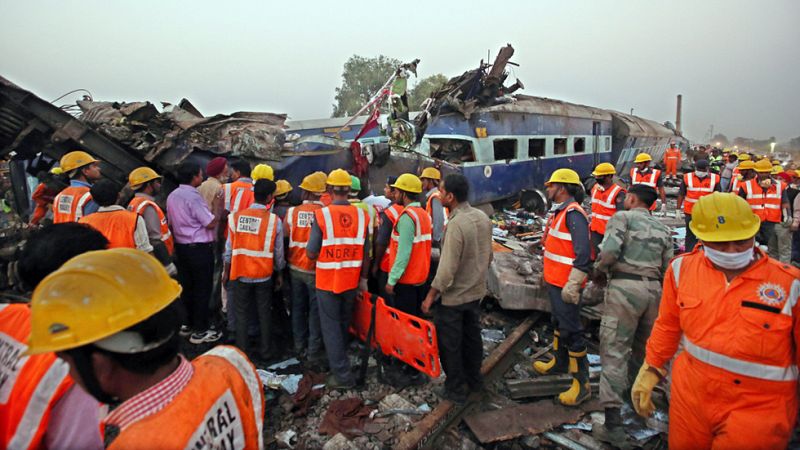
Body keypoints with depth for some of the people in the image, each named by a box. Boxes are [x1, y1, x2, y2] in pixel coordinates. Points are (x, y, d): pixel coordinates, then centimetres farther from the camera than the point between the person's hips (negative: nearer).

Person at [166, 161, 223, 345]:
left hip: (180, 247, 8)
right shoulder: (194, 197, -19)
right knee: (202, 289, 2)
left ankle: (187, 324, 29)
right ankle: (200, 331, 9)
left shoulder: (172, 196, 7)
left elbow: (171, 222, 15)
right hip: (199, 248, -8)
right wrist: (219, 204, -9)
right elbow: (211, 223, -19)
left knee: (186, 286, 17)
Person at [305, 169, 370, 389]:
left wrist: (309, 249, 9)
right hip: (352, 280, 4)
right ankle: (339, 359, 42)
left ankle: (342, 373, 8)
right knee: (344, 323, 23)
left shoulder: (321, 215, -15)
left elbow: (311, 254, -13)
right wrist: (363, 278, 10)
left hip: (327, 280, -4)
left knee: (331, 326, 8)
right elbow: (366, 253, -1)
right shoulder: (361, 215, -6)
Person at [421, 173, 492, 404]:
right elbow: (488, 255, 9)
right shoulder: (483, 218, -2)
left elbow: (447, 269, -26)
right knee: (472, 336, 22)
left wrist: (430, 296, -16)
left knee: (450, 343, 9)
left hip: (453, 296, -8)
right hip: (476, 291, 8)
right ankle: (474, 380, 38)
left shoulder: (456, 224, -28)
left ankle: (455, 389, 22)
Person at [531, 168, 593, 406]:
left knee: (571, 331, -3)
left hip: (565, 286, -10)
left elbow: (583, 254, -27)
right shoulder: (560, 211, 12)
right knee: (559, 323, 24)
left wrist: (572, 285, -29)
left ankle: (581, 384, 6)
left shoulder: (573, 214, -20)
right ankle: (559, 362, 42)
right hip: (554, 281, 10)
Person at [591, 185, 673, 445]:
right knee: (641, 347, 23)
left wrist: (599, 268, 4)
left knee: (614, 350, -7)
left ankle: (613, 423, -11)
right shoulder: (663, 230, 18)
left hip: (625, 287, -6)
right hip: (654, 290, 6)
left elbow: (609, 251, -14)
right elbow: (667, 269, 13)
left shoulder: (623, 217, 0)